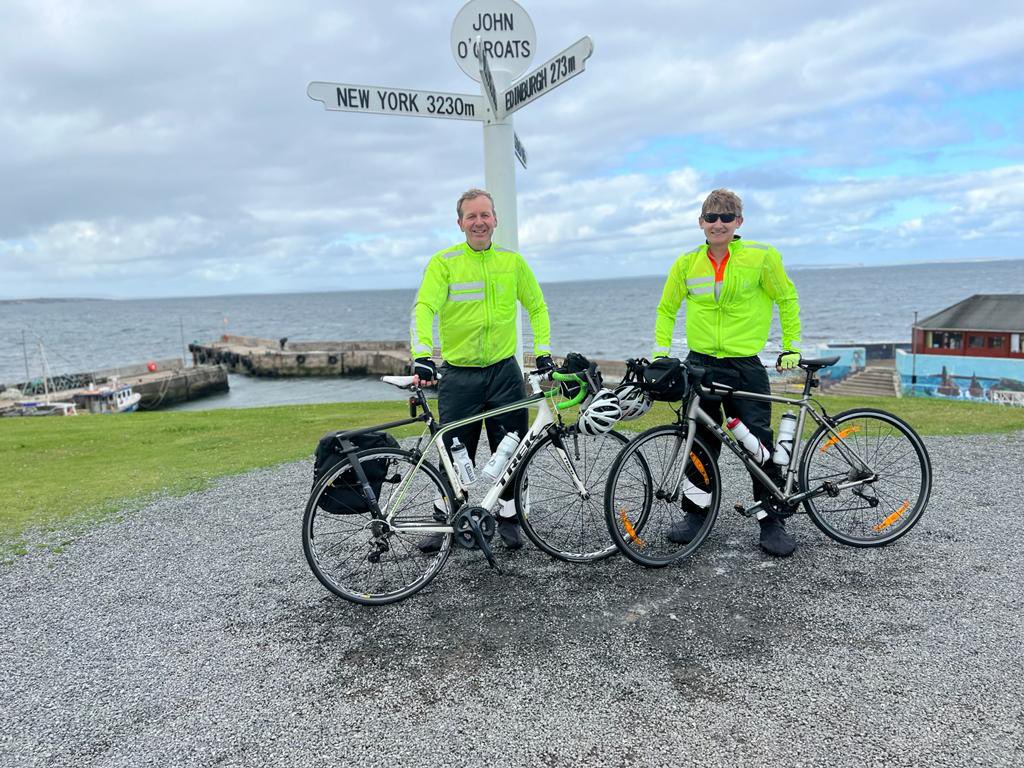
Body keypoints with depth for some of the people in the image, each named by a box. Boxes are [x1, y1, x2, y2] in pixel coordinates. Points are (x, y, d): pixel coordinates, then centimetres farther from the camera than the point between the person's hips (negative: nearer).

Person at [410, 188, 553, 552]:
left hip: (504, 372, 2)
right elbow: (424, 308, -16)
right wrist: (422, 355, -31)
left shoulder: (513, 261, 5)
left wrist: (542, 351, 1)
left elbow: (537, 307, 12)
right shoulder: (443, 261, -5)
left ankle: (508, 517, 25)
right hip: (458, 375, -2)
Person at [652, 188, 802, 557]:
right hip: (699, 364, 2)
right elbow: (666, 309, 14)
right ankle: (695, 513, 22)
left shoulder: (761, 256, -4)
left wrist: (791, 346, 4)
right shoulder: (686, 263, 3)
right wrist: (660, 352, 6)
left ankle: (773, 522, 14)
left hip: (745, 366, -2)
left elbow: (787, 298, 7)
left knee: (760, 442, 0)